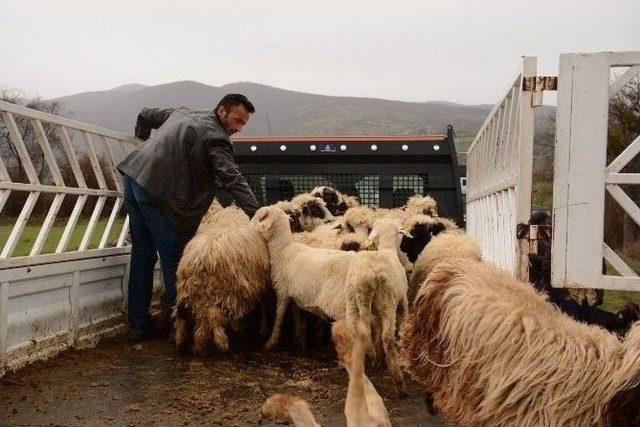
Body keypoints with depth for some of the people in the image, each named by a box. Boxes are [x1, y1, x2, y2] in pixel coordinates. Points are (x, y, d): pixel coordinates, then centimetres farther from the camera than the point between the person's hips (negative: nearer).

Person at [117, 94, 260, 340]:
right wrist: (257, 216, -22)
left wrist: (145, 140, 52)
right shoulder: (215, 138, -7)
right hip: (157, 192, -9)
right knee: (174, 258, -1)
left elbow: (145, 116, 34)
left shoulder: (182, 113, 20)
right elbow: (233, 180, -18)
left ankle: (139, 324, 20)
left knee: (143, 255, 13)